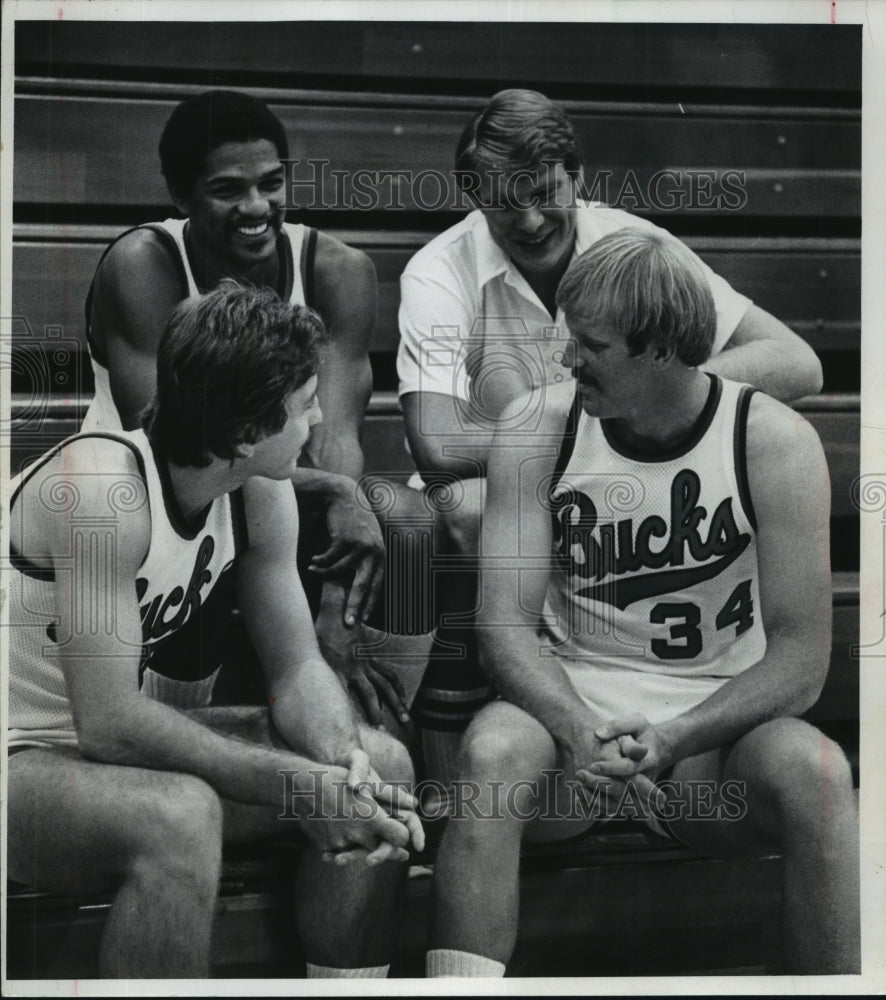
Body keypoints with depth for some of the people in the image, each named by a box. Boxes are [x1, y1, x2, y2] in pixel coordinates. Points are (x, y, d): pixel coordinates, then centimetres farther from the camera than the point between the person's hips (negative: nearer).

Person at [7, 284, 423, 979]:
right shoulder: (102, 485, -28)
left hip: (137, 745, 8)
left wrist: (349, 766, -22)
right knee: (180, 818, -37)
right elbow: (109, 723, -31)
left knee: (384, 762, -5)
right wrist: (297, 787, -30)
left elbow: (298, 668, -1)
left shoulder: (257, 489, -4)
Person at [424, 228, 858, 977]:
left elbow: (800, 656, -8)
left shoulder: (773, 444, -7)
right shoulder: (539, 428, -3)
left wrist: (674, 738, -23)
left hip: (716, 726, -1)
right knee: (492, 751, -32)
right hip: (569, 709, 1)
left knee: (814, 771, -32)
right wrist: (577, 728, -25)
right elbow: (506, 623, -6)